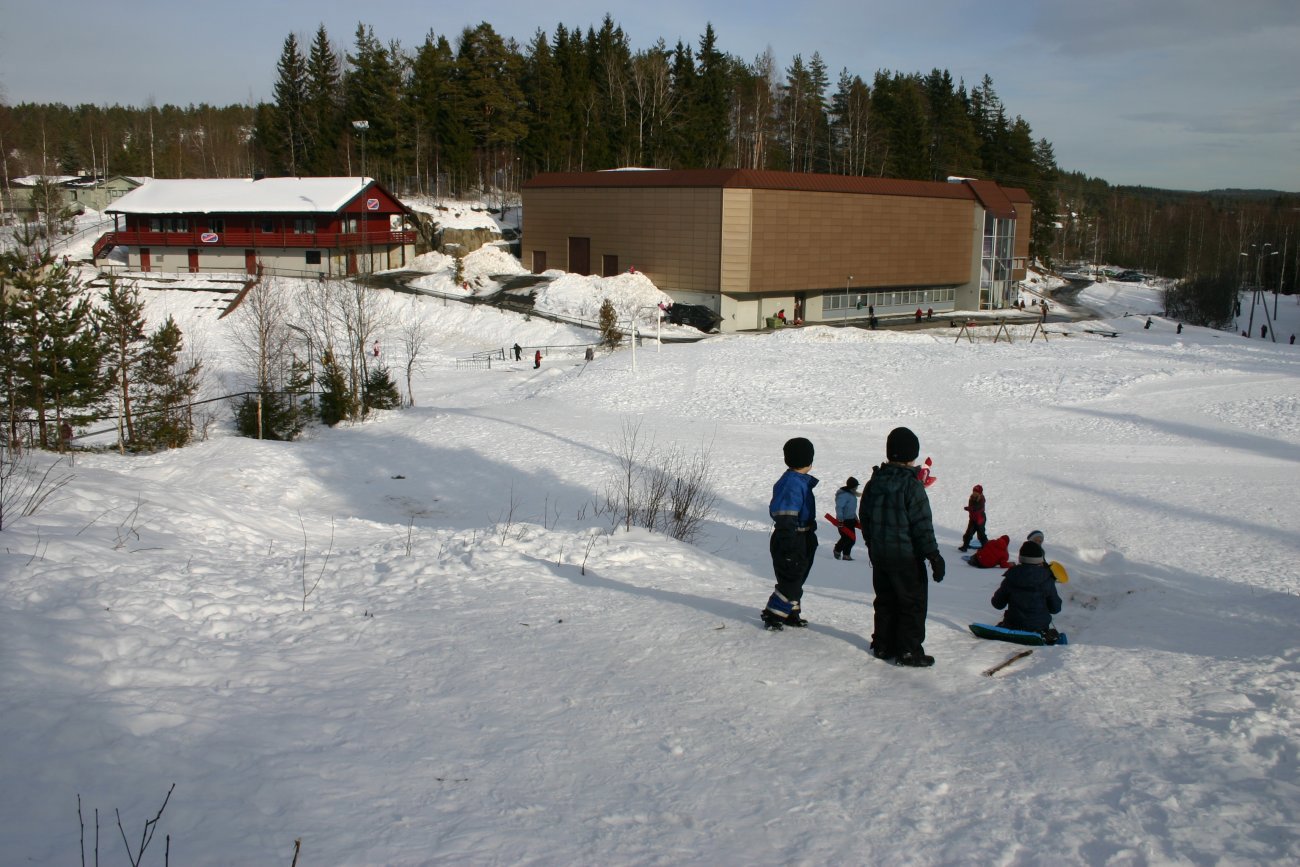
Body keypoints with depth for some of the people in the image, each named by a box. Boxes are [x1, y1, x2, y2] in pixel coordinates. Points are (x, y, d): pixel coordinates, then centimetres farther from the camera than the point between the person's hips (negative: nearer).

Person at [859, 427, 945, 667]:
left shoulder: (874, 482, 5)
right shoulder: (911, 484, -17)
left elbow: (864, 517, 14)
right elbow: (922, 524, -17)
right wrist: (933, 555, -12)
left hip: (878, 554, 7)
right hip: (906, 555, -7)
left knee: (885, 601, 18)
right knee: (913, 602, 2)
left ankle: (883, 645, 23)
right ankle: (909, 651, 3)